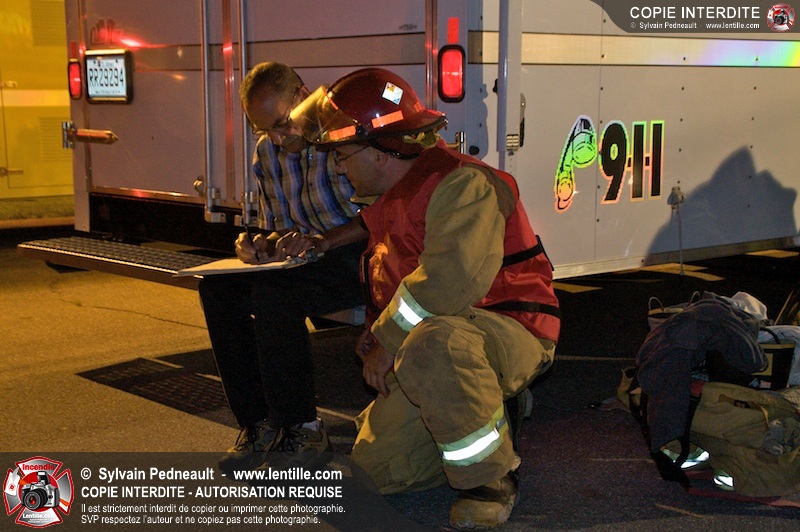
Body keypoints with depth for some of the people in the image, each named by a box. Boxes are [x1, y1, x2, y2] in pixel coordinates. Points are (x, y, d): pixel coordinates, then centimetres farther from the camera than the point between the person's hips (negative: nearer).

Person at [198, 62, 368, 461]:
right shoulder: (267, 153, 9)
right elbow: (277, 229, 16)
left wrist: (320, 241, -30)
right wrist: (256, 245, -7)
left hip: (364, 261, -8)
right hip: (308, 261, 8)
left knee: (273, 293, -30)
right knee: (217, 289, -11)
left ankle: (301, 429, -17)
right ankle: (259, 421, -6)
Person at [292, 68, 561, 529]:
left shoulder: (463, 184, -19)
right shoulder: (391, 201, 15)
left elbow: (450, 280, -32)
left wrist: (388, 340, -22)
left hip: (510, 333, -9)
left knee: (431, 343, -43)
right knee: (379, 469, 1)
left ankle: (491, 477, -22)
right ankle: (494, 402, 20)